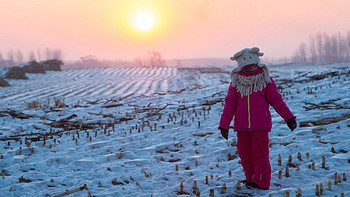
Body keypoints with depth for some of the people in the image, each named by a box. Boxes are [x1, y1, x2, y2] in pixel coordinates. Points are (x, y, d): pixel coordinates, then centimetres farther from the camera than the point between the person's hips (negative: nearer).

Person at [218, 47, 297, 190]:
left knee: (260, 154, -3)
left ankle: (261, 182, 5)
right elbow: (229, 103, 5)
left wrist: (288, 117, 1)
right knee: (245, 153, 9)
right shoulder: (236, 82, 7)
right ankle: (251, 178, 24)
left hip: (260, 125, -3)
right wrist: (224, 124, 1)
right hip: (241, 126, 3)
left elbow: (276, 100, 6)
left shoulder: (265, 80, 3)